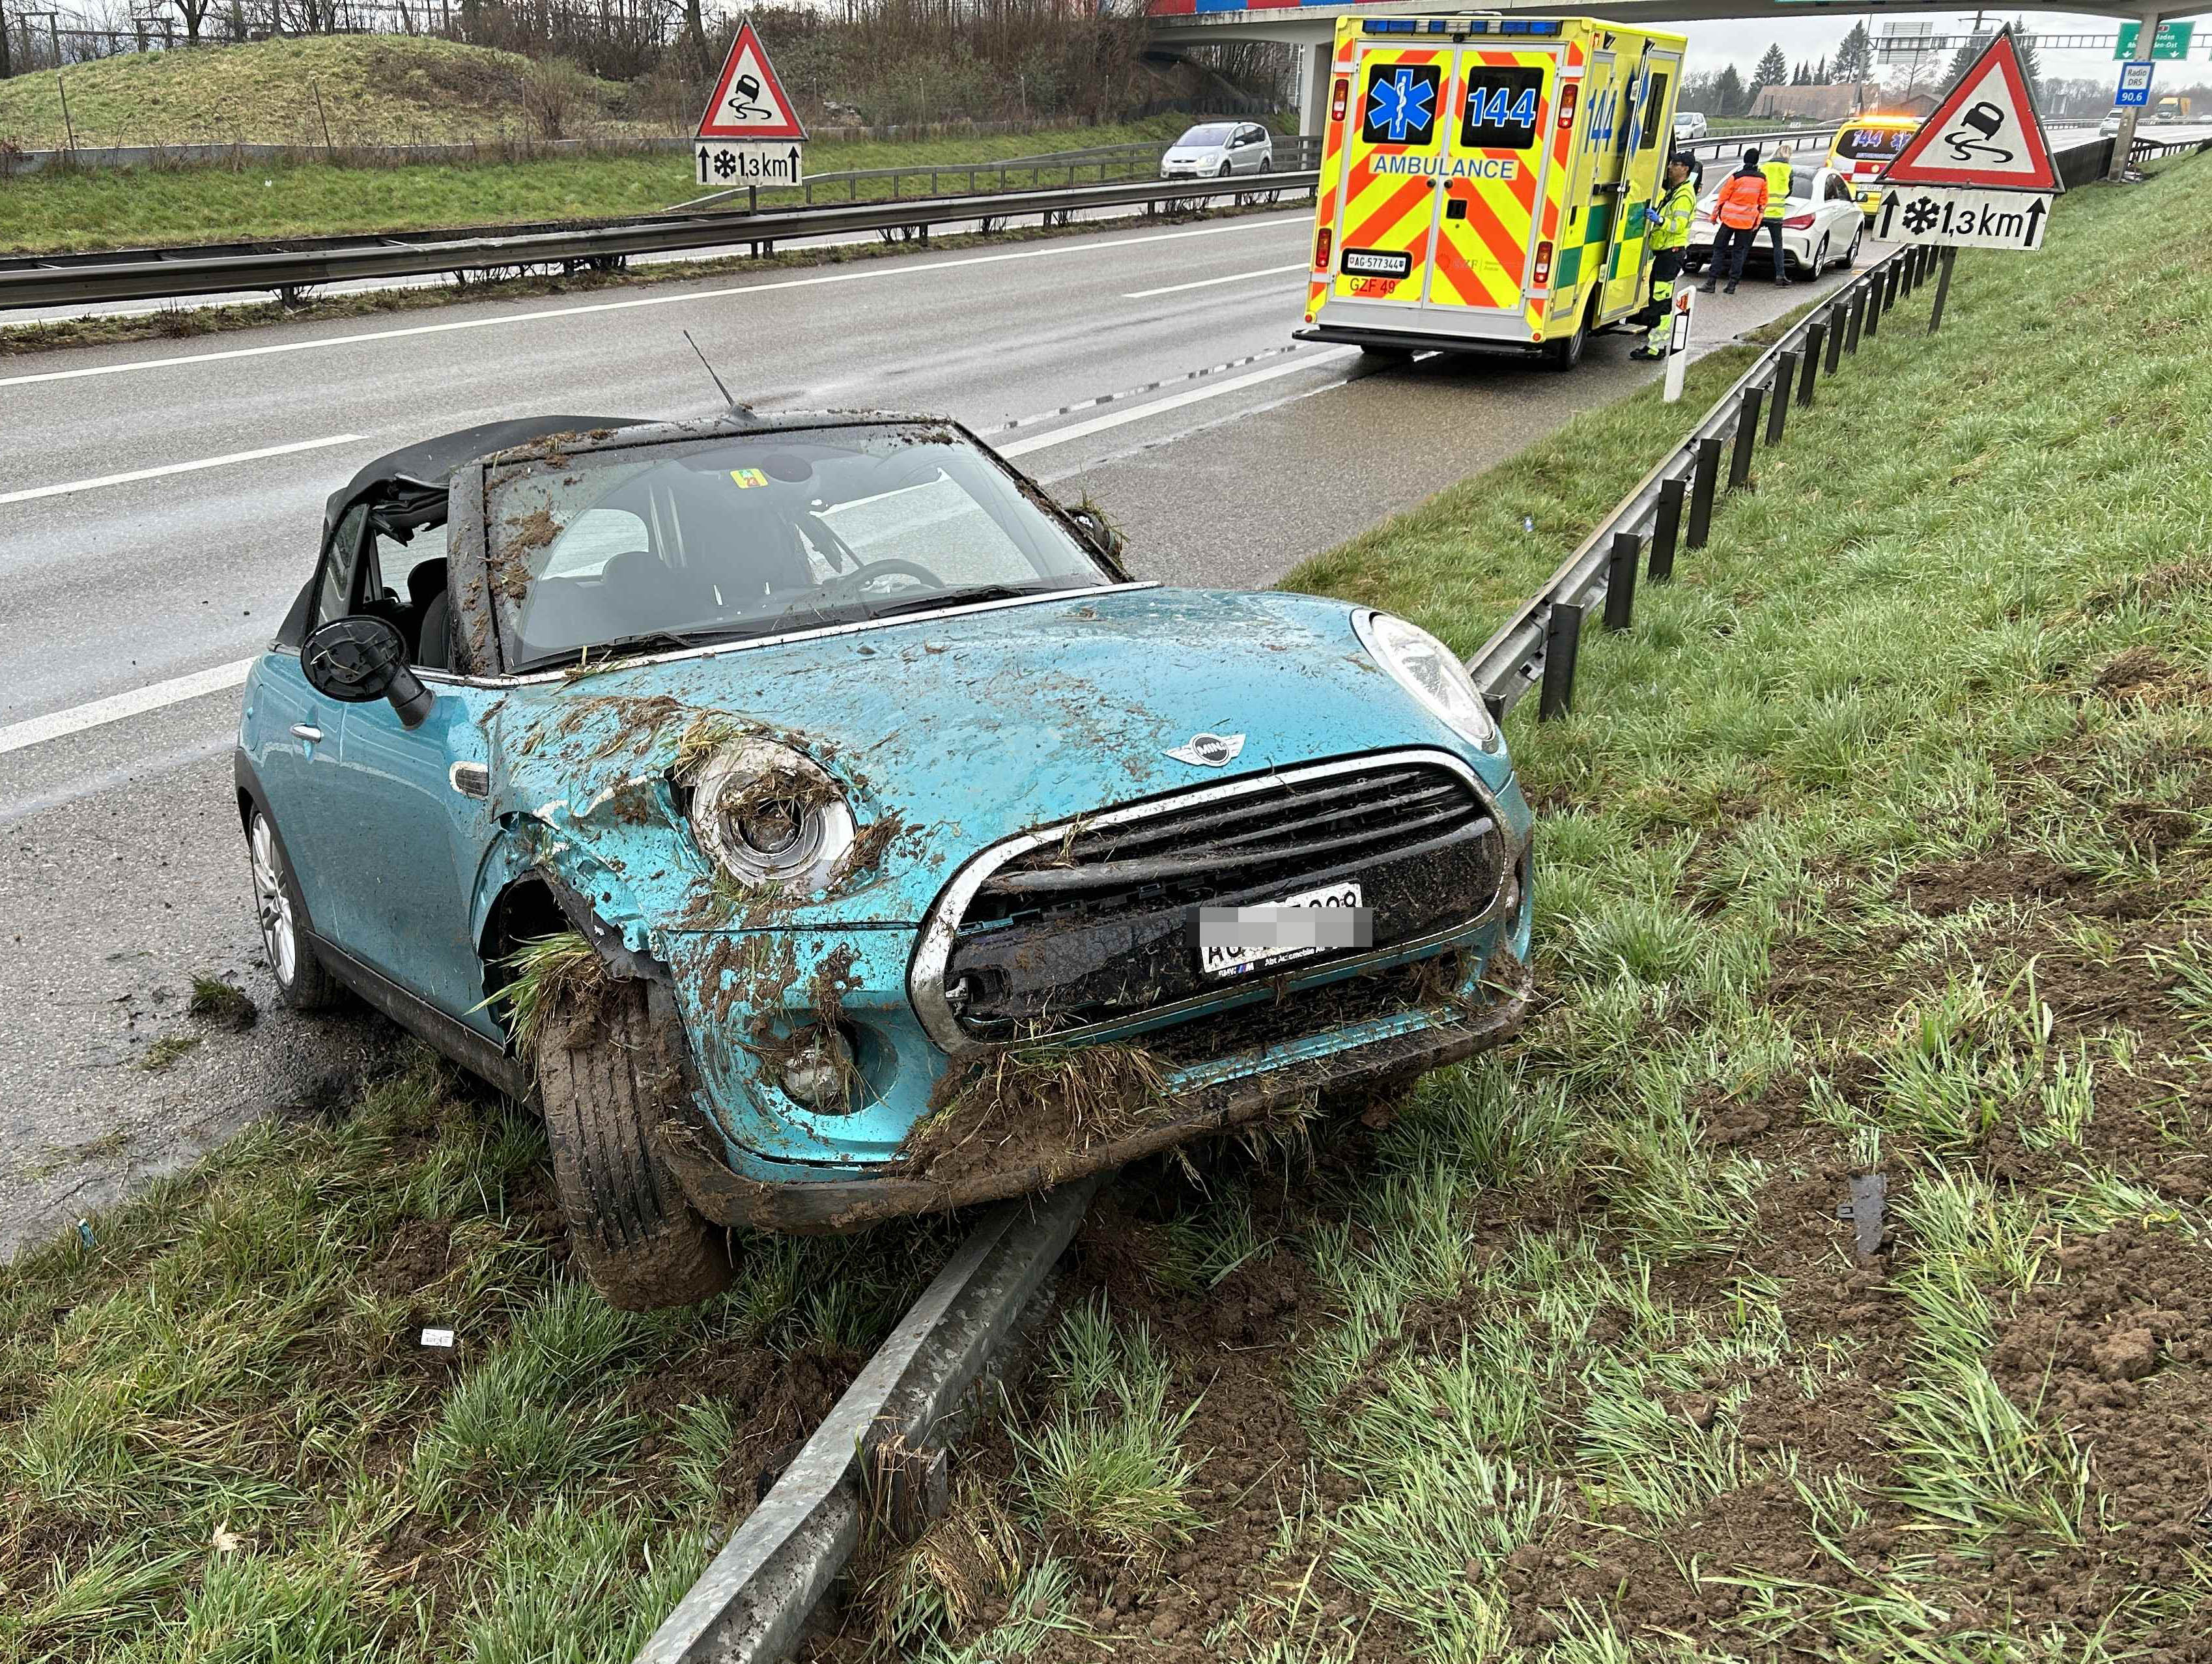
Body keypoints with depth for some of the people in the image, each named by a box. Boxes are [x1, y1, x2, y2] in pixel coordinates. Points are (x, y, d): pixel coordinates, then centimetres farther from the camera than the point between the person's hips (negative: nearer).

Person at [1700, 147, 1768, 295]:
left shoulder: (1736, 177, -9)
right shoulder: (1762, 179, 1)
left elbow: (1723, 197, -3)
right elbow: (1763, 202, 8)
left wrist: (1715, 213, 9)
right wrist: (1759, 219, 18)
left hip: (1730, 218, -3)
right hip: (1748, 221, 3)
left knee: (1719, 249, 2)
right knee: (1739, 251, 8)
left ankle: (1711, 282, -5)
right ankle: (1732, 284, 4)